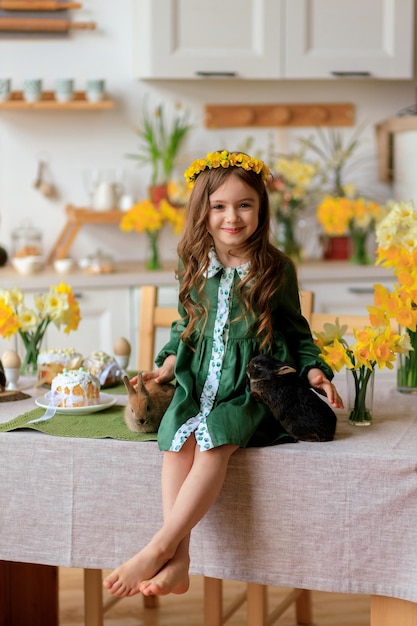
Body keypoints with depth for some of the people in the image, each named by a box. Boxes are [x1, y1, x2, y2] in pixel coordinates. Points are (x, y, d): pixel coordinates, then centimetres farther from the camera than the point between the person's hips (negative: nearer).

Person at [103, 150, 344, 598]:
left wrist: (313, 369, -5)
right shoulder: (193, 266, 9)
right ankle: (178, 563, -31)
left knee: (214, 440, -32)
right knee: (177, 439, -27)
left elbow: (296, 331, 11)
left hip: (251, 388, -3)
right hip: (198, 384, 3)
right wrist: (169, 359, 5)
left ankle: (157, 550, -32)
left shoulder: (276, 269, 1)